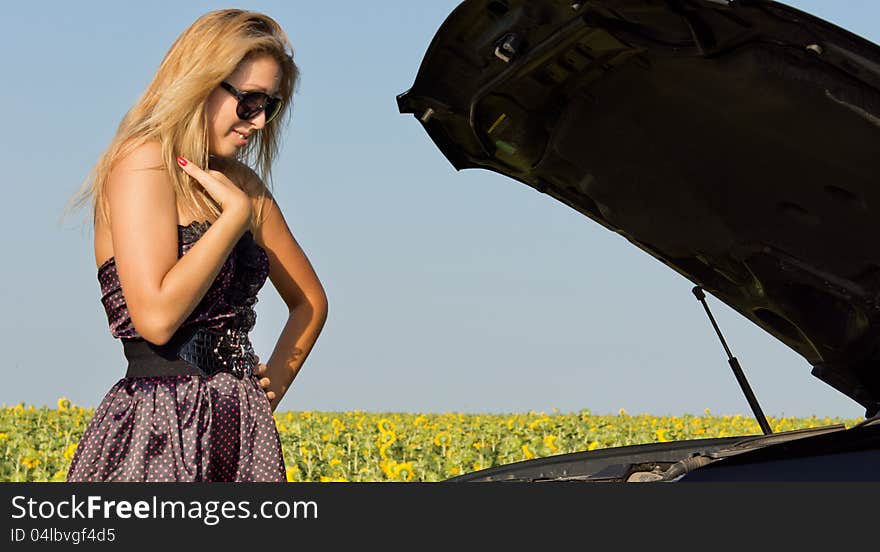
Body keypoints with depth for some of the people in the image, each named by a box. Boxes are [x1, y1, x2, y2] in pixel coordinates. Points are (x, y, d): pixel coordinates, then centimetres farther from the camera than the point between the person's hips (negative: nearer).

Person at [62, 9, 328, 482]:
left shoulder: (243, 185, 14)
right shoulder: (143, 162, -7)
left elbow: (310, 300, 26)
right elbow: (156, 317, -18)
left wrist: (272, 386, 12)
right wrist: (236, 215, -11)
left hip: (241, 434, 7)